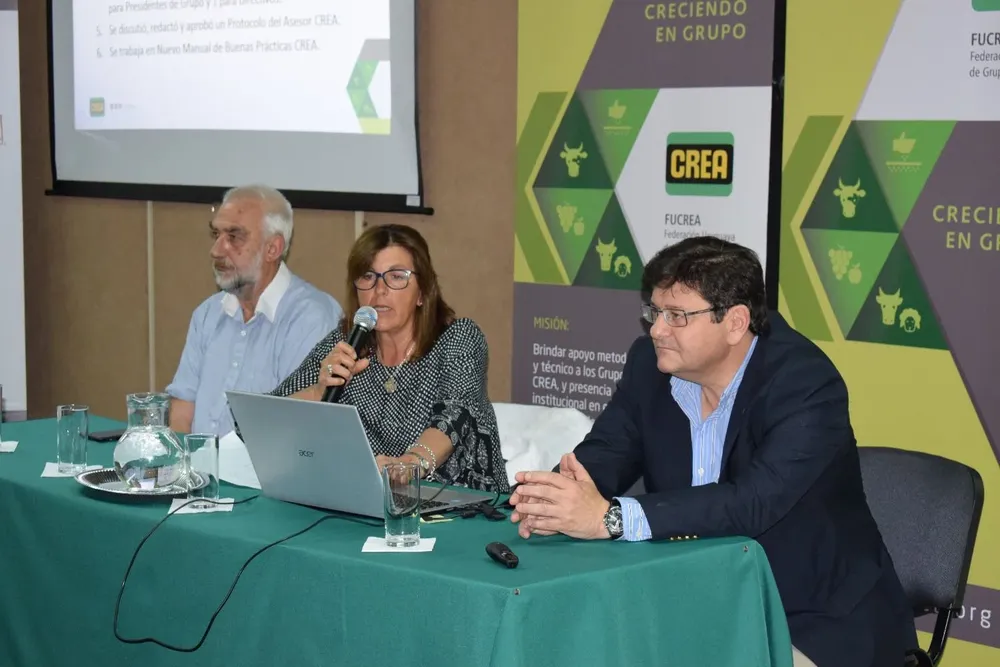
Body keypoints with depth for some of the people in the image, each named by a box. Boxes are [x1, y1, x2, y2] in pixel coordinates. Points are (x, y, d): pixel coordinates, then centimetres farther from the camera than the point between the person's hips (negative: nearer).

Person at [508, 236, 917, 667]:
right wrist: (565, 498, -28)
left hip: (815, 621, -5)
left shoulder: (806, 384, -23)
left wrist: (609, 518, -41)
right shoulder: (650, 362, -3)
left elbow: (753, 502, -35)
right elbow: (605, 451, -3)